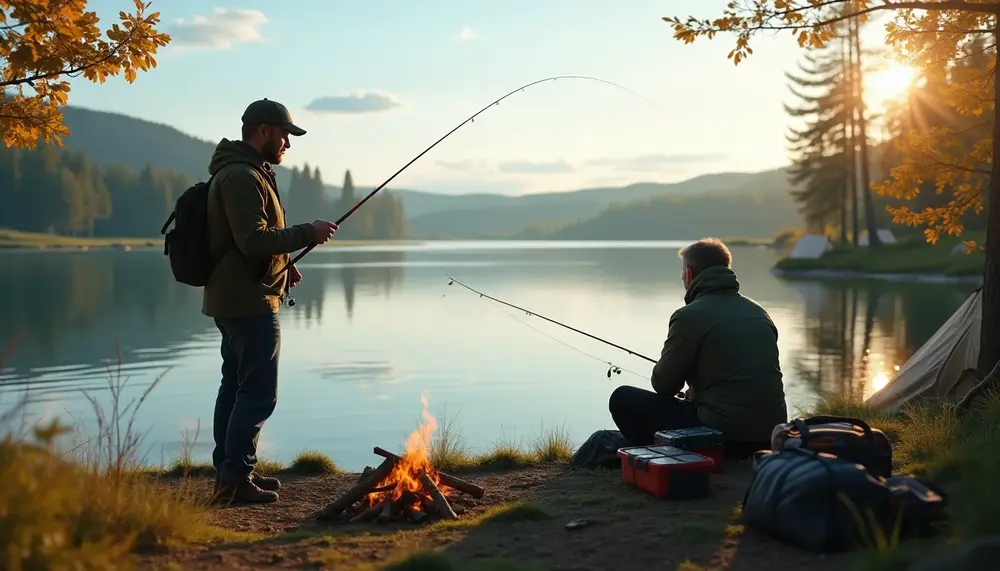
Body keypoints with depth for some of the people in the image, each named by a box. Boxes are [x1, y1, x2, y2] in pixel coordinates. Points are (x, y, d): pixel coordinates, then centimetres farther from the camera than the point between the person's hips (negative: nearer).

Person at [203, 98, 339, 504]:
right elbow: (253, 239, -25)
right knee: (259, 392, -7)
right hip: (249, 302, -11)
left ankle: (229, 472, 23)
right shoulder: (242, 176, -16)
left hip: (233, 299, 11)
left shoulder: (244, 173, 19)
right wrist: (307, 233, -17)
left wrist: (282, 267, 14)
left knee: (235, 386, 15)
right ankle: (236, 478, -3)